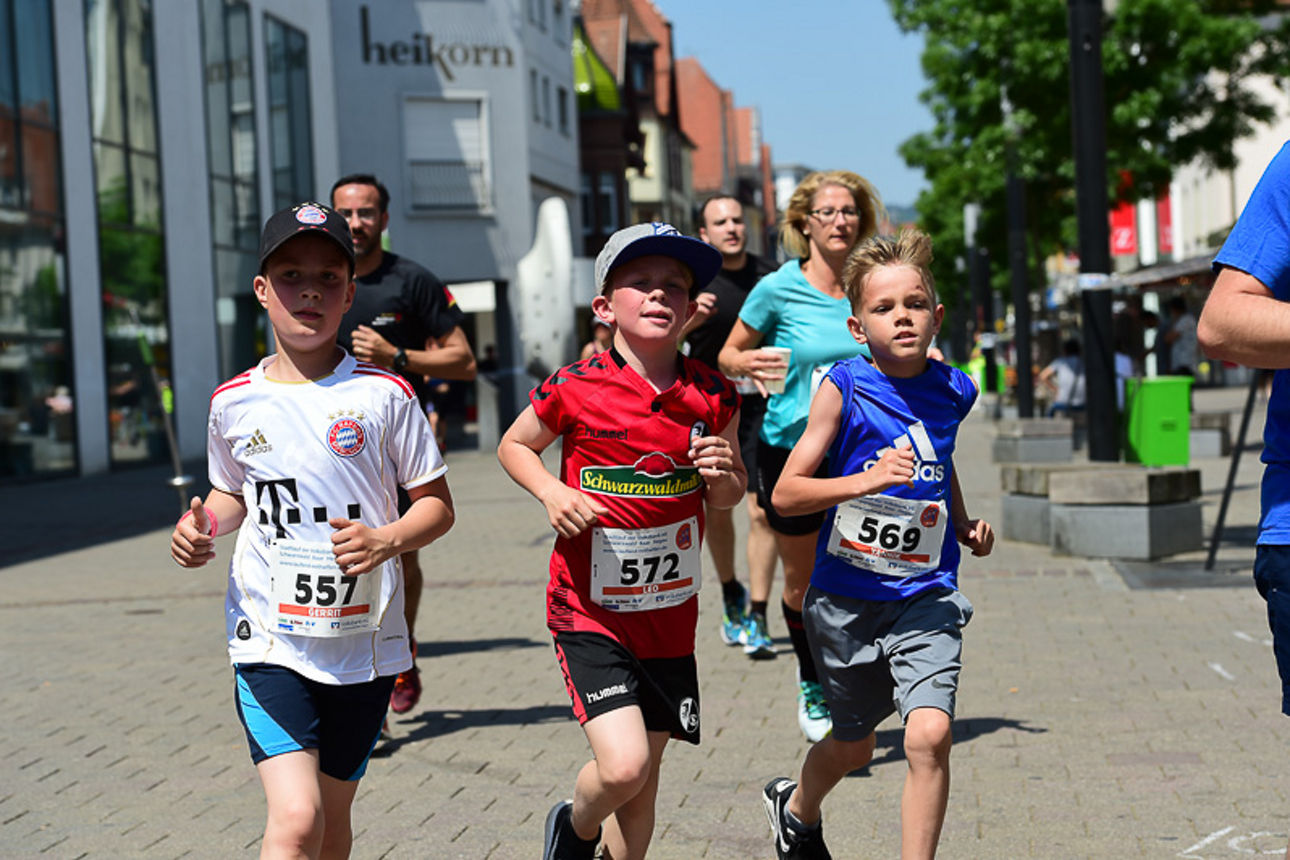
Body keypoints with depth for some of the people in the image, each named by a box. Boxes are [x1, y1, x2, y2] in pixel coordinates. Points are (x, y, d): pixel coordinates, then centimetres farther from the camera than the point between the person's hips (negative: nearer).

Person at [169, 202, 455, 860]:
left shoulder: (384, 395, -4)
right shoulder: (234, 403, 3)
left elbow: (437, 504, 1)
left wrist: (385, 540, -18)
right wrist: (204, 526, 0)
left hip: (364, 642, 1)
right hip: (269, 639, 0)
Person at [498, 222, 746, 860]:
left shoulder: (712, 396, -2)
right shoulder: (574, 389, -12)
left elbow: (730, 497, 11)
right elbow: (513, 446, 6)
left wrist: (722, 475, -12)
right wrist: (551, 493, -13)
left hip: (669, 612, 4)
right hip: (589, 611, -4)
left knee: (642, 784, 10)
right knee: (623, 766, -15)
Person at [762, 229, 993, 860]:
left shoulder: (951, 392, 2)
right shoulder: (843, 389, -10)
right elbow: (785, 493, -13)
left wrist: (964, 526, 11)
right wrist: (865, 481, -28)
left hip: (925, 595, 2)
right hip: (847, 596, -2)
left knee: (929, 734, -20)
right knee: (852, 747, 17)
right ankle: (797, 809, 51)